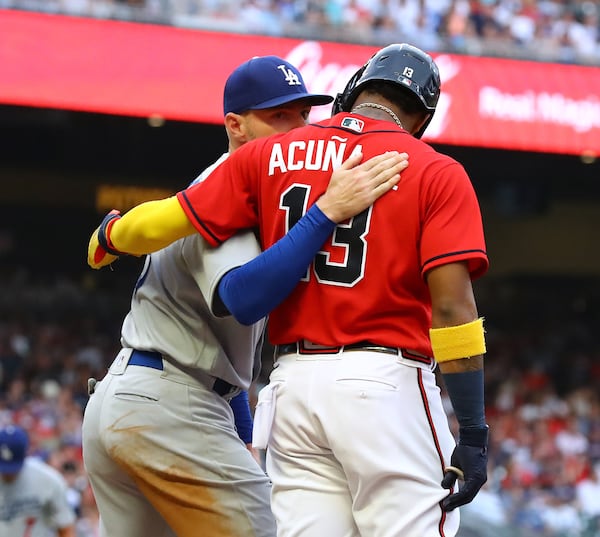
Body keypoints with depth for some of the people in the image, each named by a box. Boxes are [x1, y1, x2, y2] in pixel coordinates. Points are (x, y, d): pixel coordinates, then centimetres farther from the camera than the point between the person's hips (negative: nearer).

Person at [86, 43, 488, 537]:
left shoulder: (268, 155, 10)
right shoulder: (438, 174, 0)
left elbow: (165, 222, 10)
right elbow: (451, 304, -9)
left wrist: (109, 237, 34)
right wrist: (473, 434, -10)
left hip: (294, 383, 4)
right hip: (386, 384, -4)